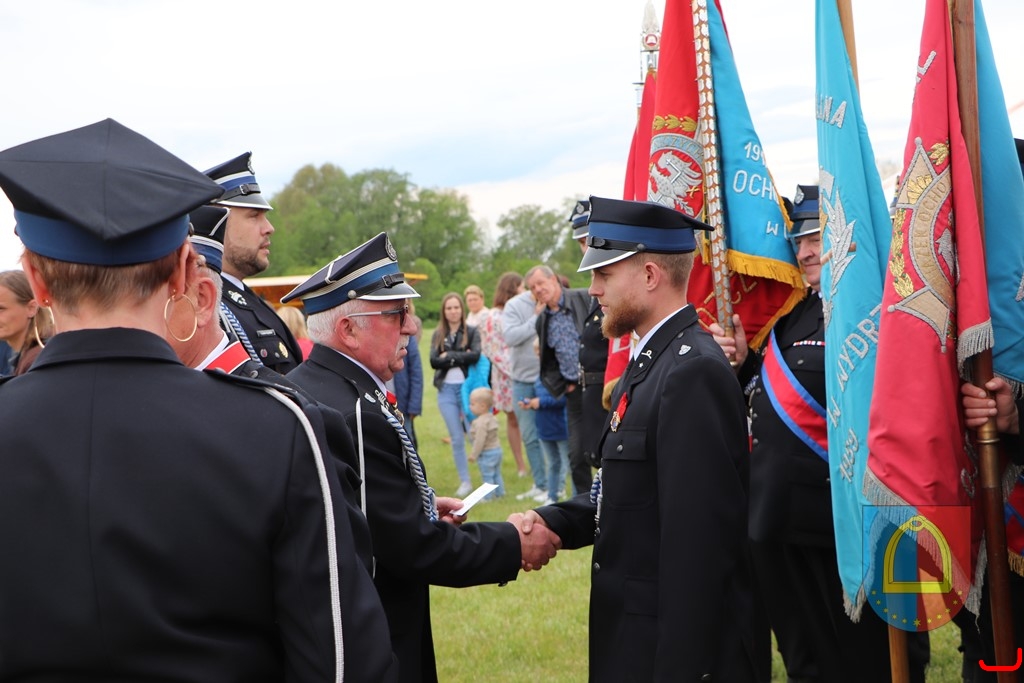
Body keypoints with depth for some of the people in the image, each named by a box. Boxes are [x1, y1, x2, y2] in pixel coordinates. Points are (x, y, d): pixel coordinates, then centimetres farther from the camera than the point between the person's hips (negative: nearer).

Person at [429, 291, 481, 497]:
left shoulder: (472, 332, 1)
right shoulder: (438, 335, 8)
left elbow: (475, 356, -15)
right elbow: (434, 361, -6)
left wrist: (449, 356, -12)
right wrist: (461, 357, -12)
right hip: (446, 390, 3)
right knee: (456, 439, 5)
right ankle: (465, 481, 13)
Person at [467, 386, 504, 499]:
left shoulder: (481, 422, -23)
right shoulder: (491, 417, 8)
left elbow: (480, 440, -23)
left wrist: (473, 455, -16)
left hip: (487, 453, -10)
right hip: (497, 449, 10)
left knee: (487, 476, 0)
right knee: (496, 474, 19)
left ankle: (487, 496, 6)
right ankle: (499, 493, 28)